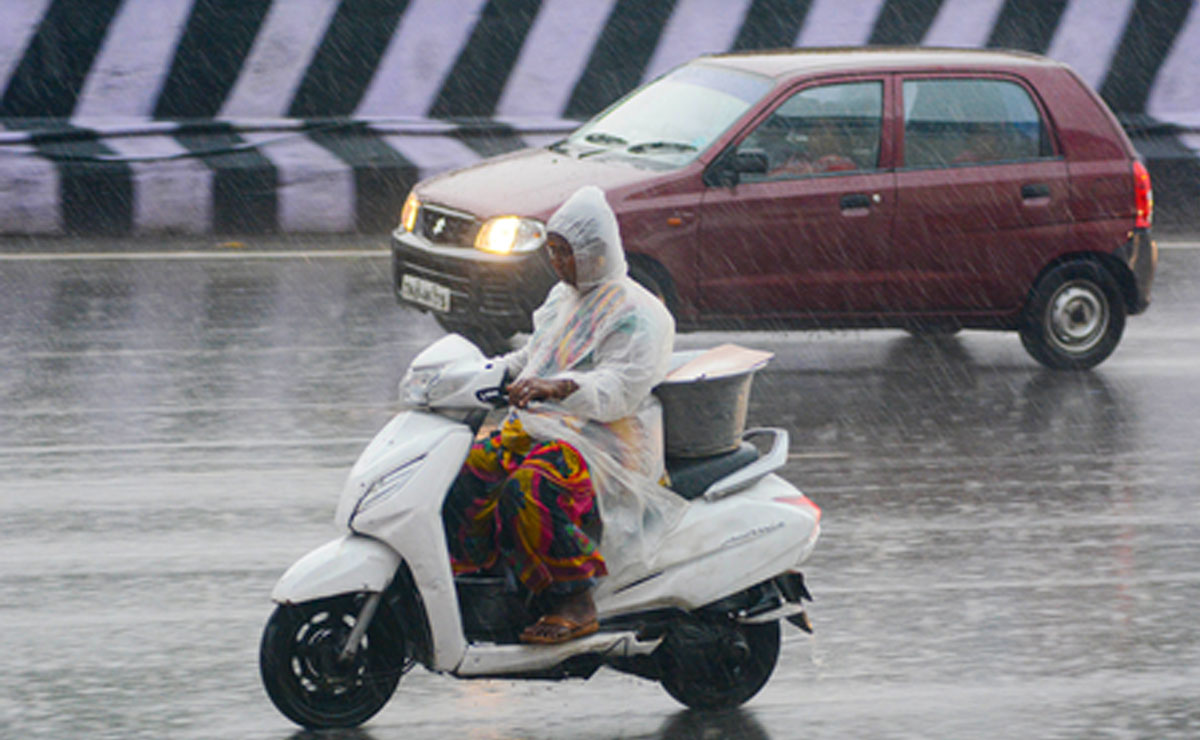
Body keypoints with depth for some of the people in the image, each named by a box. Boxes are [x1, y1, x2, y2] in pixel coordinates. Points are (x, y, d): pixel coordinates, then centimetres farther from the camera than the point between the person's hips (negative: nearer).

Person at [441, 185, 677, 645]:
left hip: (607, 441, -9)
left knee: (529, 491, -35)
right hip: (540, 427, 9)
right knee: (465, 475, -14)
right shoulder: (563, 299, 19)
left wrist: (558, 387, -39)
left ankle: (576, 603, -26)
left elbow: (621, 387, -23)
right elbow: (532, 357, 29)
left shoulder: (636, 314, -10)